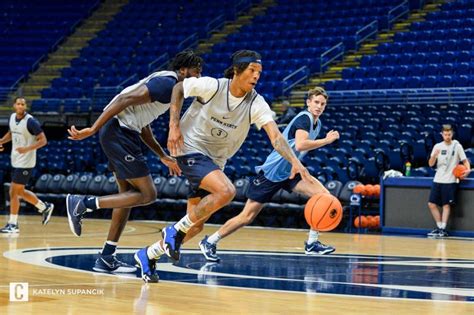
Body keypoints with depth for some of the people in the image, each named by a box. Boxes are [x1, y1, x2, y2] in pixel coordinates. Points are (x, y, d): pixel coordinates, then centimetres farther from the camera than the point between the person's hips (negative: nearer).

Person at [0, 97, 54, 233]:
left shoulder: (30, 121, -17)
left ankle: (13, 224, 2)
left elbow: (43, 140, -16)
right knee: (20, 191, 15)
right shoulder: (12, 117, 5)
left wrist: (27, 149, -28)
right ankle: (45, 207, 29)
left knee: (14, 192, -6)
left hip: (25, 162, -8)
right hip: (16, 160, 8)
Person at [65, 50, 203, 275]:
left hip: (125, 133, 11)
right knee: (147, 194, -8)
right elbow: (125, 99, -20)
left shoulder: (167, 84, 22)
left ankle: (106, 258, 17)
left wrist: (163, 157, 29)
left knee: (129, 194, 14)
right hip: (119, 132, -11)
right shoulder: (167, 82, -11)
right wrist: (93, 129, -23)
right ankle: (83, 204, -7)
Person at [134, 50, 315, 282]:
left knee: (196, 226, 9)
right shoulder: (211, 86, -18)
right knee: (226, 191, -31)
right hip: (190, 149, -6)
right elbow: (178, 89, -1)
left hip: (215, 161, 6)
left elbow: (275, 136, -23)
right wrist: (174, 126, -11)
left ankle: (148, 254, 29)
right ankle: (176, 230, -14)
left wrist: (295, 162, -40)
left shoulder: (256, 104, -11)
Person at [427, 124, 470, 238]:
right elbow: (431, 164, 5)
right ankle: (439, 227, 12)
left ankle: (443, 229, 0)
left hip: (450, 180, -4)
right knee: (432, 204, 0)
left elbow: (465, 160, 0)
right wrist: (434, 155, -16)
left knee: (446, 205, -4)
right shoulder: (438, 146, 6)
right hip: (437, 180, 4)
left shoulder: (457, 146, -1)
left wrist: (467, 169, -20)